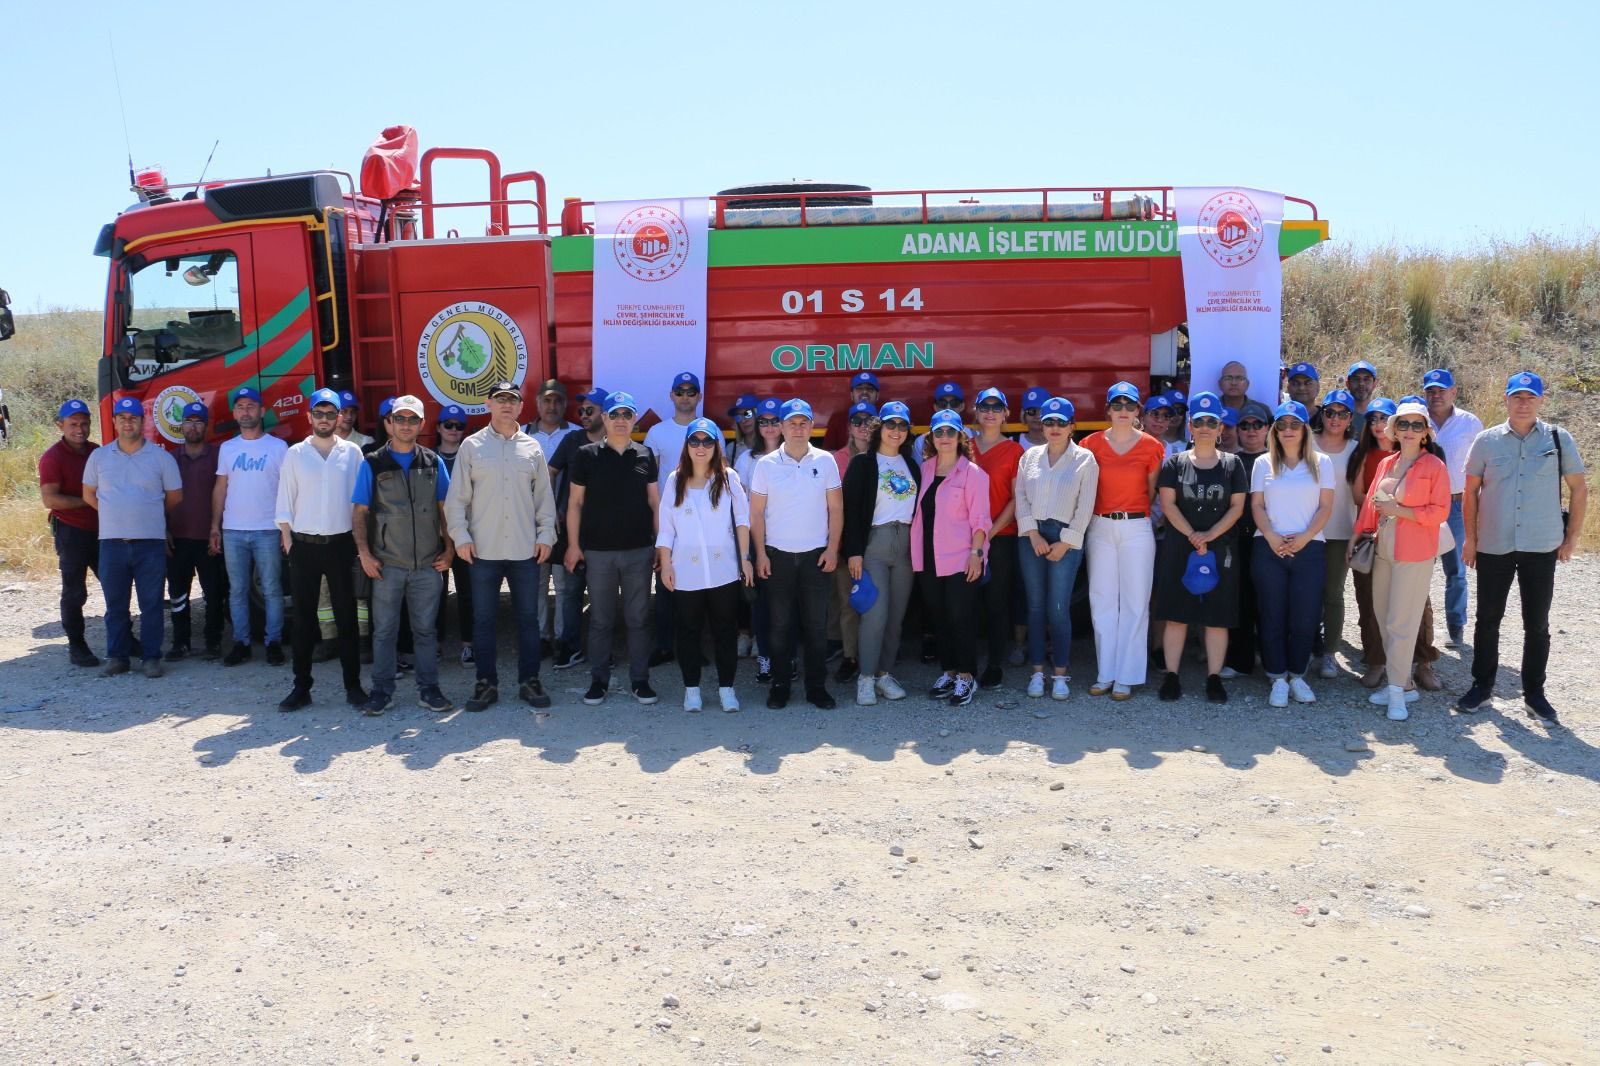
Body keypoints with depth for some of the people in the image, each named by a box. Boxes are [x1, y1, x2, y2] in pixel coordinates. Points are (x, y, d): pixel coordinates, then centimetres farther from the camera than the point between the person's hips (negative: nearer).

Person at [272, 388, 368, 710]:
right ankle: (301, 687, 11)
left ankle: (353, 685, 10)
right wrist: (288, 541, 1)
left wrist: (359, 541, 1)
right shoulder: (295, 454, 5)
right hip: (304, 545, 1)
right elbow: (285, 502, 7)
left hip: (340, 543, -1)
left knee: (346, 617, 3)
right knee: (303, 619, 5)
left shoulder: (352, 452, 4)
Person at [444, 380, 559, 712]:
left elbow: (544, 495, 9)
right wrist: (460, 536, -6)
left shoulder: (532, 447, 7)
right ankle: (486, 683, 15)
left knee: (528, 618, 7)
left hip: (526, 549, 1)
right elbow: (457, 497, 1)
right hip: (484, 549, -1)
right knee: (483, 619, 5)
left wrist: (545, 534, 2)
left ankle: (529, 681, 17)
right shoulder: (472, 446, 2)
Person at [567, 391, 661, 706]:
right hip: (598, 550, -1)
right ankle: (598, 680, 15)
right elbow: (575, 502, 3)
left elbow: (655, 502, 9)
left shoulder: (645, 455, 6)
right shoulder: (587, 455, 1)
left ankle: (640, 680, 15)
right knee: (600, 620, 6)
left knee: (638, 618, 6)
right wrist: (573, 544, -2)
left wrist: (661, 542, 5)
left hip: (639, 550, 1)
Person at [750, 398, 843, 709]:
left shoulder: (825, 461, 1)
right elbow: (756, 513, 2)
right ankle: (780, 685, 14)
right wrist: (760, 554, -4)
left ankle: (816, 686, 13)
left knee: (816, 623, 4)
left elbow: (836, 509, 4)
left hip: (816, 554, 0)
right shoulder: (766, 464, 0)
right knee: (780, 623, 5)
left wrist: (832, 549, -3)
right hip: (778, 555, 0)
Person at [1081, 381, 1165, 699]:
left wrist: (1136, 513, 3)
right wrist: (1088, 516, 1)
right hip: (1100, 528, 1)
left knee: (1135, 602, -1)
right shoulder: (1092, 443, 4)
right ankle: (1104, 674, 12)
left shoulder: (1150, 446, 2)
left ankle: (1127, 677, 5)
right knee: (1102, 601, 4)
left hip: (1136, 528, -1)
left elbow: (1153, 491, 8)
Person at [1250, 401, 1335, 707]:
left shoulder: (1321, 463, 8)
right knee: (1273, 616, 0)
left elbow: (1326, 507, 3)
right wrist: (1271, 537, -11)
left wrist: (1305, 537, -11)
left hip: (1309, 549, 0)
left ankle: (1297, 676, 13)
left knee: (1305, 616, 0)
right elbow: (1257, 506, 4)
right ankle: (1278, 679, 8)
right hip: (1270, 548, 0)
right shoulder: (1263, 464, 9)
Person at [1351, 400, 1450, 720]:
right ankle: (1402, 684, 19)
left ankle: (1398, 691, 0)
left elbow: (1440, 512, -10)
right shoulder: (1385, 464, 12)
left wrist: (1399, 510, -15)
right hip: (1383, 549, 6)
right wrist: (1359, 536, 16)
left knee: (1401, 622, -6)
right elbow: (1370, 504, 17)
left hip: (1414, 554, -6)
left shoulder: (1434, 465, -5)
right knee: (1383, 618, 9)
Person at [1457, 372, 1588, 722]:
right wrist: (1470, 538, 3)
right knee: (1488, 620, 9)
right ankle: (1482, 685, 23)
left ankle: (1534, 692, 19)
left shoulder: (1559, 439, 0)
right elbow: (1471, 491, 6)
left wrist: (1572, 537, 2)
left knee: (1537, 624, 7)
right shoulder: (1487, 441, 1)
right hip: (1493, 547, 1)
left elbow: (1579, 489, 5)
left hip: (1542, 548, 0)